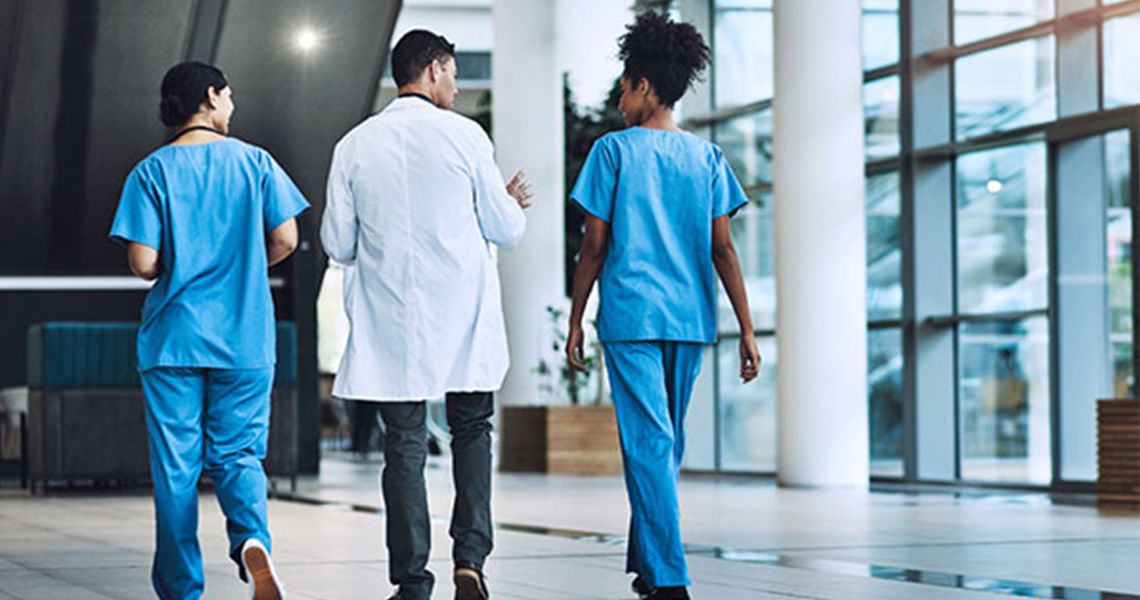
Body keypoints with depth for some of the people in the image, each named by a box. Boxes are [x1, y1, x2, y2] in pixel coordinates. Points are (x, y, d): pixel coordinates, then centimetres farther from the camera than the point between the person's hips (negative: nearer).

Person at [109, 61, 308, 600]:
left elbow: (143, 263, -10)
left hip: (173, 338, -1)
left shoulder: (152, 172, -3)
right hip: (245, 339, 1)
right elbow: (285, 241, -2)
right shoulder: (255, 162, 1)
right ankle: (251, 537, -19)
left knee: (176, 468, 6)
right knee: (238, 455, 9)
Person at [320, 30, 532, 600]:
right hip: (463, 317, -1)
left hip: (390, 320, 1)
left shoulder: (355, 145, 1)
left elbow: (338, 243, 4)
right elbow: (505, 230, 0)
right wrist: (513, 204, 22)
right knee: (472, 431, 14)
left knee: (404, 446, 5)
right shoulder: (464, 135, -4)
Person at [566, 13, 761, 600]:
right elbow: (722, 249, 3)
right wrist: (747, 330, 3)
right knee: (666, 444, 17)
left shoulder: (613, 150, -1)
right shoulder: (706, 157, 8)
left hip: (630, 314, -4)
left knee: (649, 445, -6)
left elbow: (595, 246, -2)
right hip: (689, 317, 4)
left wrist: (576, 321, 5)